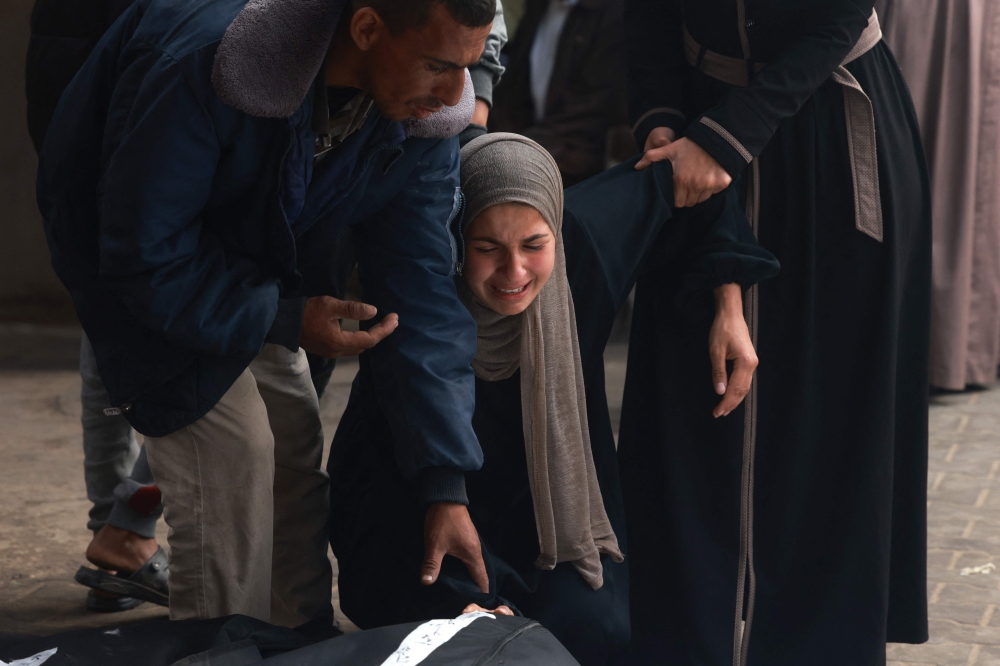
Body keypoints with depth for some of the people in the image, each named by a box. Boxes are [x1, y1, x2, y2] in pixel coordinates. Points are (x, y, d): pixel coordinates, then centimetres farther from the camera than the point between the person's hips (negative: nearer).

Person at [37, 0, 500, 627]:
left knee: (296, 465, 6)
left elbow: (420, 284, -18)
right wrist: (284, 319, -34)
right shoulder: (203, 65, -41)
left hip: (256, 263, 6)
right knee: (231, 453, -17)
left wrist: (446, 487, -22)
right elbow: (142, 255, -31)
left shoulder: (426, 115, -22)